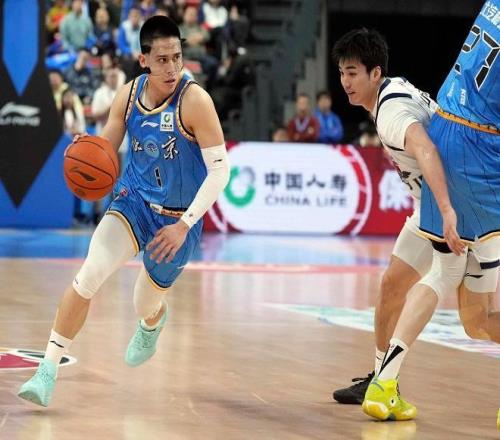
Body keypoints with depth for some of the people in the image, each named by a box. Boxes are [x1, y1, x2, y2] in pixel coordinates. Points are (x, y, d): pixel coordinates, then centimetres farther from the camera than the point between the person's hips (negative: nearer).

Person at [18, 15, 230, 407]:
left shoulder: (194, 100, -23)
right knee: (89, 275, -22)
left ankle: (153, 324, 58)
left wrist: (185, 224, -24)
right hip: (133, 202, 2)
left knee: (146, 305, 17)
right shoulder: (129, 95, -8)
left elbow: (220, 169, -20)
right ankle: (48, 371, -16)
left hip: (176, 218, -2)